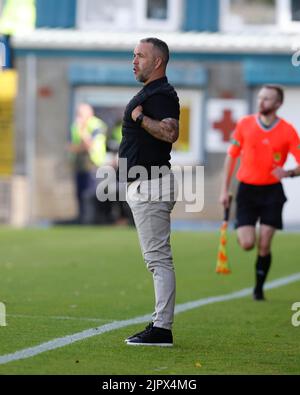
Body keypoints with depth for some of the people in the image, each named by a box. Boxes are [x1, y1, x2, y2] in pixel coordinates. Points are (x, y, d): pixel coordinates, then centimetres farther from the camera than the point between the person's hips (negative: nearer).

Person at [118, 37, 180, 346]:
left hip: (151, 186, -11)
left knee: (158, 257, -11)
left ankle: (162, 329, -12)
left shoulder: (162, 94, -14)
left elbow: (170, 132, -30)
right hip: (139, 185, 11)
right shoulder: (147, 92, 19)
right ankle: (159, 324, 15)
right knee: (156, 258, 11)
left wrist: (139, 117, -20)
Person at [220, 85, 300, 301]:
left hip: (272, 191, -1)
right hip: (247, 189, 1)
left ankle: (259, 288, 13)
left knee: (264, 246, -6)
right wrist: (225, 190, 5)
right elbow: (231, 156, 7)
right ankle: (242, 231, 28)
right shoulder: (245, 124, -2)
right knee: (247, 244, -10)